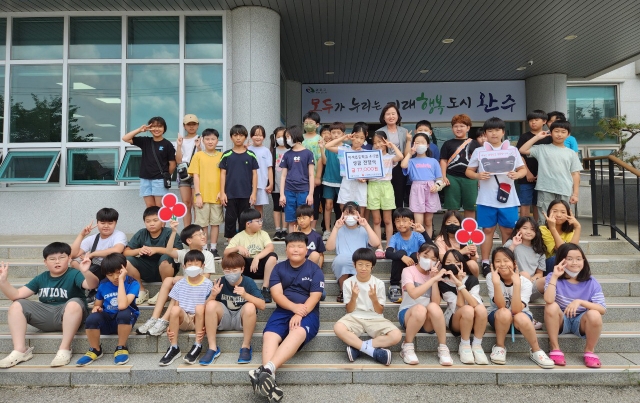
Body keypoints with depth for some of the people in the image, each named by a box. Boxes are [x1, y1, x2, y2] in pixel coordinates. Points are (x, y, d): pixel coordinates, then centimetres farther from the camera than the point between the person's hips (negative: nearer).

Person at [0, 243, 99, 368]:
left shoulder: (74, 274, -9)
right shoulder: (41, 278, 8)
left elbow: (92, 285, -29)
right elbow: (17, 295, 4)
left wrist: (86, 272, -51)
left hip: (68, 318, -5)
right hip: (46, 317, 6)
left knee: (74, 304, -36)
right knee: (16, 306, -6)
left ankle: (64, 349, -27)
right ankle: (20, 351, -10)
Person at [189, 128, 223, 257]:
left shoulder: (221, 156, 4)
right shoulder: (198, 155, 2)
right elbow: (195, 176, -1)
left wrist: (222, 192, -5)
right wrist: (198, 195, -7)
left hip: (216, 196, 1)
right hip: (202, 195, -1)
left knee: (215, 222, 7)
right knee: (203, 223, 6)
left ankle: (213, 248, 16)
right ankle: (204, 248, 16)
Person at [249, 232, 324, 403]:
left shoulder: (315, 269, 6)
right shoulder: (279, 268, 12)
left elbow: (314, 297, -4)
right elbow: (277, 294, 0)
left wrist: (299, 314, -20)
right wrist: (294, 307, -19)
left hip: (308, 313, -2)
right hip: (283, 310, 3)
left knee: (297, 333, -36)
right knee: (269, 335, -29)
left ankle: (266, 369, -53)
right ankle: (269, 377, -48)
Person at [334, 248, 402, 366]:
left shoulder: (379, 283, -1)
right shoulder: (348, 283, -1)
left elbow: (380, 311, 1)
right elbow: (349, 310, 1)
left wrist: (374, 298, -19)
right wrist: (354, 297, -18)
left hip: (375, 319, 1)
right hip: (355, 318, -1)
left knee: (396, 335, -28)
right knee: (338, 328, -35)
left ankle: (357, 347, -18)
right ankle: (374, 351, -25)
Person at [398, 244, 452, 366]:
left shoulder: (434, 275, 8)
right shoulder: (408, 271, -5)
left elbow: (436, 303, -6)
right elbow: (413, 294, -26)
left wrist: (435, 280, -12)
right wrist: (433, 279, -24)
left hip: (428, 320, 3)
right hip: (407, 314, -3)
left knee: (433, 307, -32)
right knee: (420, 309, -38)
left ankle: (443, 348, -17)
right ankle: (407, 347, -15)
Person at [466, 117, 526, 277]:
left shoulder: (512, 150, 6)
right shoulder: (479, 151, 4)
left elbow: (523, 169, 7)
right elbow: (468, 171, 6)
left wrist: (516, 175, -15)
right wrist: (478, 175, -15)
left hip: (508, 198, 1)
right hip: (486, 199, -1)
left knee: (508, 230, 8)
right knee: (488, 230, 5)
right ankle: (485, 263, 14)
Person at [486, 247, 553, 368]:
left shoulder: (525, 282, -19)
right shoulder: (491, 277, -18)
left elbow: (516, 310, -32)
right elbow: (501, 306, -28)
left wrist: (516, 284, -40)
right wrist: (496, 283, -41)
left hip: (522, 318, 0)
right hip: (499, 318, 0)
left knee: (520, 318, -35)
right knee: (504, 313, -35)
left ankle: (536, 351, -10)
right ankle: (499, 347, -10)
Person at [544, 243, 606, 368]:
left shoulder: (591, 283, -8)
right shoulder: (553, 277, -11)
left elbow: (603, 310, -16)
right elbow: (548, 300, -30)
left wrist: (580, 301, -29)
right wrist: (555, 276, -30)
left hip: (581, 322, 1)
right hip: (561, 321, -1)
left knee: (594, 315, -31)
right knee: (551, 306, -32)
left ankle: (589, 351, -4)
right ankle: (555, 348, -15)